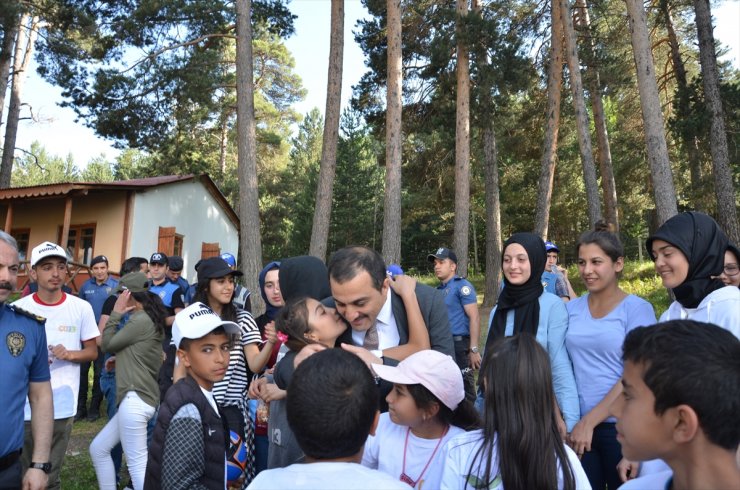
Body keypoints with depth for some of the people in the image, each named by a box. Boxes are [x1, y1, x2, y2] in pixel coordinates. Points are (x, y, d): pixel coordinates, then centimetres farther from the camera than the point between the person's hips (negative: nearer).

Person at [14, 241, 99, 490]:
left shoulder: (81, 308, -3)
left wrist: (70, 354, -15)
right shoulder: (18, 309, -4)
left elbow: (92, 352, 5)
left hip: (62, 407, 0)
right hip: (24, 406, 0)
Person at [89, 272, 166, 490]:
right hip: (136, 398, 11)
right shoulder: (148, 319, 17)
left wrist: (116, 314, 0)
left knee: (137, 464, -8)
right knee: (98, 448, 21)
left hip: (136, 398, -11)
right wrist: (118, 358, 10)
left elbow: (107, 345, -5)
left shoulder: (141, 320, -14)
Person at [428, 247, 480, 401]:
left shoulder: (462, 285, -8)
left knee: (464, 391, -2)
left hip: (459, 345, -8)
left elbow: (474, 317, -15)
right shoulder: (438, 290, 15)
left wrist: (473, 349, -21)